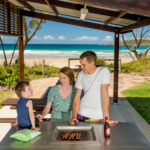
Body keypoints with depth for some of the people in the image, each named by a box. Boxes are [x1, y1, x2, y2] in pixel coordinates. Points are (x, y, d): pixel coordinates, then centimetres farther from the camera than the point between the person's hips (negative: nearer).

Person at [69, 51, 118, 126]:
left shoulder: (104, 71, -12)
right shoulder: (81, 75, 2)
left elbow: (104, 95, -17)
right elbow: (77, 97, 0)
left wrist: (107, 118, -18)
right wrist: (74, 116, -12)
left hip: (95, 117, -4)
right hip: (81, 114, 4)